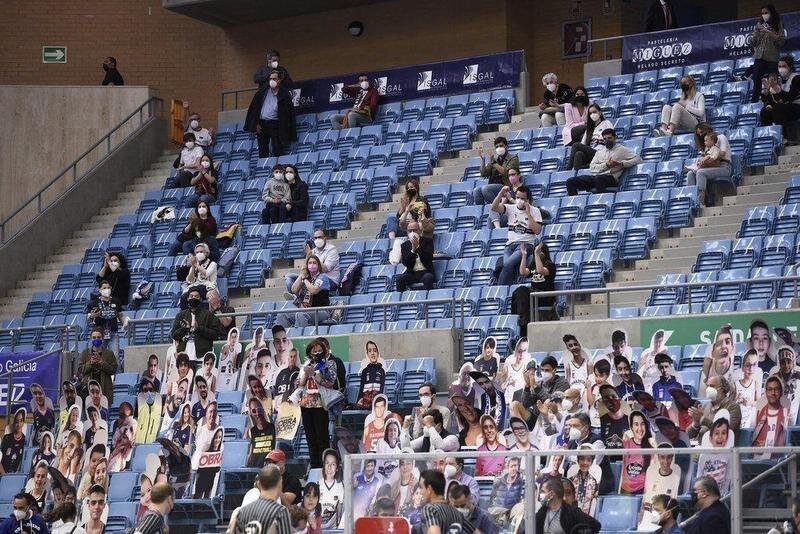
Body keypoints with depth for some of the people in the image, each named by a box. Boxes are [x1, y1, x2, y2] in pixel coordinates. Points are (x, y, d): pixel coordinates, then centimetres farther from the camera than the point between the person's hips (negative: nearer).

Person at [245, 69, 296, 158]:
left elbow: (287, 113, -5)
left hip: (275, 124, -3)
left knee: (277, 152, -9)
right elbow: (254, 107, 6)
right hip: (262, 124, 3)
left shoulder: (284, 94, -3)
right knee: (262, 153, 5)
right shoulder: (263, 91, 5)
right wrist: (256, 124, -2)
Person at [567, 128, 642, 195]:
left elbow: (638, 159, 2)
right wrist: (606, 165, -4)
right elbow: (592, 168, 12)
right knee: (570, 182, -12)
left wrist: (622, 163, -9)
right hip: (595, 176, 6)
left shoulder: (622, 149, 12)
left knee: (599, 178, -42)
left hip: (610, 178, -6)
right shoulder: (600, 150, 25)